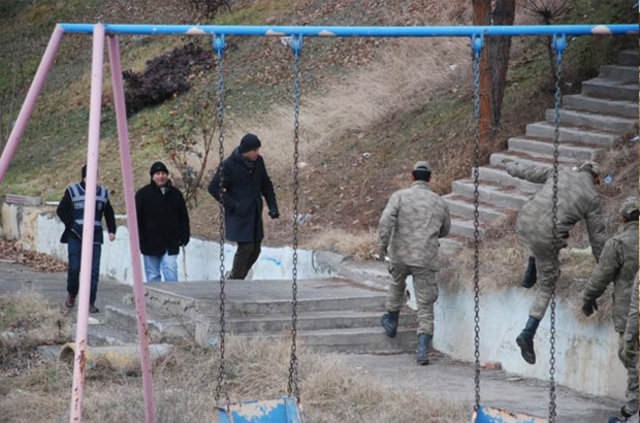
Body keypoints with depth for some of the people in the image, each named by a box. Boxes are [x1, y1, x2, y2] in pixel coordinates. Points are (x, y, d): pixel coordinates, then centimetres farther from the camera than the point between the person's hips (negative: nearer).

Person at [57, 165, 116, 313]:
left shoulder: (102, 193, 11)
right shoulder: (72, 191, 2)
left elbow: (109, 214, 20)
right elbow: (61, 210, 3)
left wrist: (111, 230, 7)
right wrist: (71, 225, -8)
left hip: (95, 238, 2)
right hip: (75, 237, -2)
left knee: (93, 271, -6)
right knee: (74, 267, -8)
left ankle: (90, 303, 0)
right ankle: (71, 294, 19)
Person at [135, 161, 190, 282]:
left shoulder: (175, 194, 8)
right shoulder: (143, 194, -1)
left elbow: (183, 217, 15)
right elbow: (136, 219, -2)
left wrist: (184, 237, 8)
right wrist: (138, 240, -7)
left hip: (170, 244, 1)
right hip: (150, 244, -1)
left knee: (171, 273, -9)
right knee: (153, 276, 5)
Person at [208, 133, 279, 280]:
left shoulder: (258, 161, 5)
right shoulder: (229, 165, -13)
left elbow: (266, 185, 18)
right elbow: (214, 188, -10)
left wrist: (273, 206, 7)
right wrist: (232, 205, -15)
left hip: (255, 215, 7)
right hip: (239, 216, -7)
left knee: (255, 250, 7)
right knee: (245, 248, -12)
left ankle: (234, 279, 21)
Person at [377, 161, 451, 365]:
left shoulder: (400, 196, -1)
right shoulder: (439, 202, 8)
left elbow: (386, 220, -16)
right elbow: (444, 231, 21)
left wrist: (382, 244, -14)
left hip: (400, 255, 0)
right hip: (426, 259, 0)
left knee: (397, 283, 32)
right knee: (425, 304, 1)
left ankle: (391, 321, 45)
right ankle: (423, 348, -12)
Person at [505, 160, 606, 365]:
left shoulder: (561, 174, 13)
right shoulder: (592, 198, 6)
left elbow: (527, 171, 24)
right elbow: (597, 236, 10)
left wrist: (512, 167, 46)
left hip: (523, 226, 4)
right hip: (546, 239, -4)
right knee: (547, 286, 14)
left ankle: (529, 276, 43)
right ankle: (528, 334, 5)